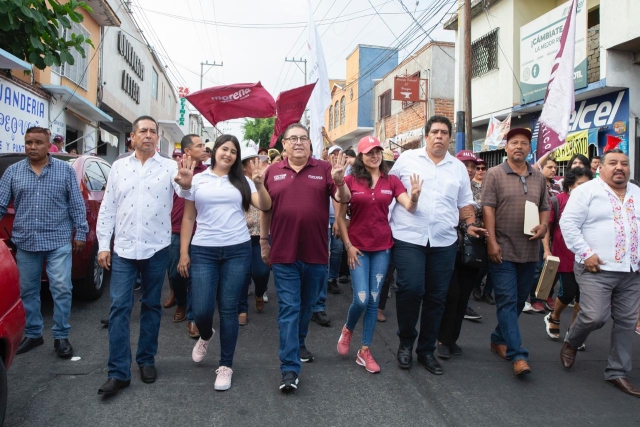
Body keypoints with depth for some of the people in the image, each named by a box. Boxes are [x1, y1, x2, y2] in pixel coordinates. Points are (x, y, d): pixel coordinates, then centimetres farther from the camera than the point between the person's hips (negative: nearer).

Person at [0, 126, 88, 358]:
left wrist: (80, 233, -2)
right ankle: (32, 334, 26)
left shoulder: (65, 170, 2)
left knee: (61, 289, -3)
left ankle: (61, 336, 9)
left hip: (58, 241, -2)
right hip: (25, 242, 3)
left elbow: (77, 205, 2)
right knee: (28, 291, 11)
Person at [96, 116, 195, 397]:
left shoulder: (169, 166, -1)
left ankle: (146, 360, 25)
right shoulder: (118, 167, 7)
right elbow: (107, 208, 7)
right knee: (119, 307, -1)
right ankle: (118, 372, 5)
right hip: (123, 248, 2)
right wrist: (103, 244, 2)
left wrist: (186, 184, -43)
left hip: (156, 248, -1)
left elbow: (183, 192, -19)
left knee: (151, 306, 10)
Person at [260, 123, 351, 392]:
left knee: (307, 306, 18)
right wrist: (263, 241, 12)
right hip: (283, 254, -1)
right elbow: (265, 210, 11)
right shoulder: (273, 172, 4)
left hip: (316, 253, 1)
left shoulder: (324, 169, 1)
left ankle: (299, 344, 42)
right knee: (289, 309, -1)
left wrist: (339, 182, -25)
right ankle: (290, 368, 2)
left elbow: (344, 200, -4)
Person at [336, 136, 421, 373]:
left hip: (382, 247, 2)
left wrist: (415, 197, -29)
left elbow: (409, 208, -7)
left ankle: (364, 351, 20)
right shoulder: (350, 180, -4)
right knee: (361, 299, -8)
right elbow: (340, 216, -1)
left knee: (373, 300, 7)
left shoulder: (391, 181, 2)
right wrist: (348, 245, -7)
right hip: (358, 246, -2)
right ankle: (347, 330, 26)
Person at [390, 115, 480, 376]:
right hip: (408, 237, -3)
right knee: (410, 289, -13)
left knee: (436, 297, 7)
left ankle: (427, 350, 24)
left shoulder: (458, 167, 14)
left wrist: (470, 224, 3)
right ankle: (406, 342, 12)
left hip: (444, 241, 4)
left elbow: (465, 202, 19)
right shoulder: (407, 159, 5)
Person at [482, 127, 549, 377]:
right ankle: (517, 355, -3)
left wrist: (544, 225, -5)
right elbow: (488, 208, -8)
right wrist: (491, 241, -15)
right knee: (507, 301, -5)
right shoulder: (495, 174, -2)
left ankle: (499, 340, 31)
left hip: (529, 251, 5)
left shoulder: (539, 178, 12)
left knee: (519, 301, 13)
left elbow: (545, 208, 17)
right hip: (503, 250, -5)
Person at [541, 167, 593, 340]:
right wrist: (547, 249, -12)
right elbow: (546, 226, -5)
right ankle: (553, 318, 29)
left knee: (582, 294, 4)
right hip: (564, 256, -4)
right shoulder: (558, 201, -6)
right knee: (568, 292, -2)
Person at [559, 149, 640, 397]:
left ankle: (617, 372, 22)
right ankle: (571, 342, 20)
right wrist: (586, 254, -15)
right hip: (597, 269, -6)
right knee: (595, 317, -12)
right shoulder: (587, 191, -4)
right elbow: (568, 223, -10)